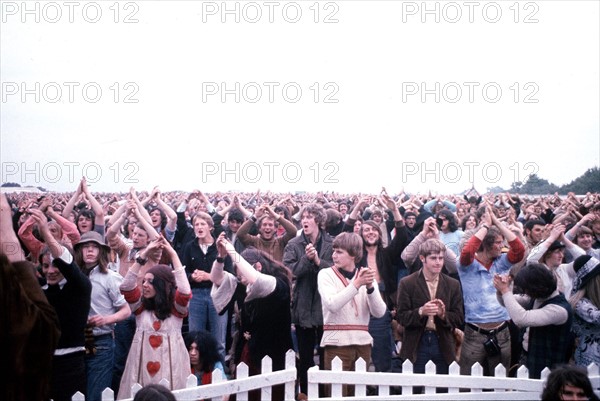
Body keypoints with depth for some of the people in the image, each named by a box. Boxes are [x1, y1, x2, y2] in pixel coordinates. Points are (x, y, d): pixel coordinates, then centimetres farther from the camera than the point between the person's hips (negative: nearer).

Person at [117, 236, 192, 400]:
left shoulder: (176, 307, 2)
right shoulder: (141, 306, 7)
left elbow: (185, 291, -17)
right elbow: (126, 286, -7)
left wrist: (173, 254, -14)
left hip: (170, 365, -2)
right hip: (142, 364, 2)